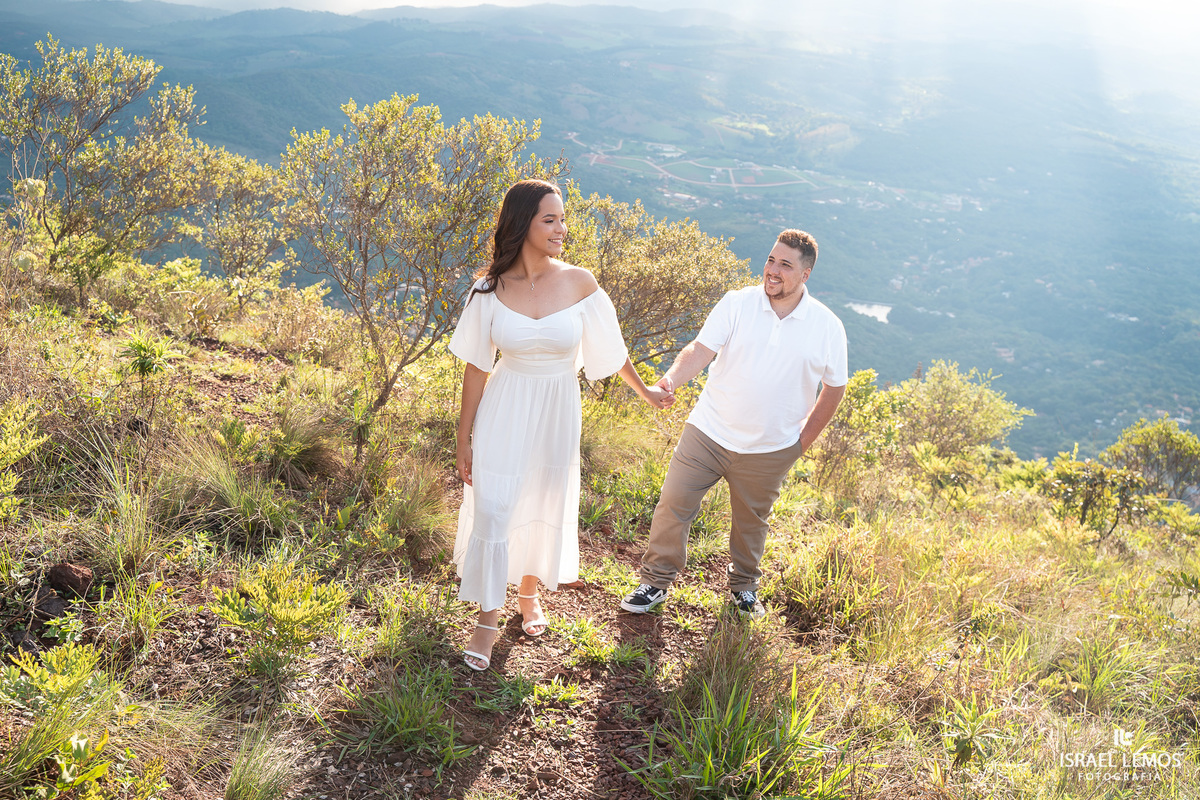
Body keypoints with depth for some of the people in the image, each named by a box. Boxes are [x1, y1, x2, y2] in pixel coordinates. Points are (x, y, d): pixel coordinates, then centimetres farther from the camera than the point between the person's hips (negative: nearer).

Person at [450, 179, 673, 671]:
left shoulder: (578, 283, -9)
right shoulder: (491, 288, -9)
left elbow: (610, 349, 6)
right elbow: (476, 367, -3)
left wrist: (645, 391, 18)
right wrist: (464, 438, 1)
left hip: (557, 413, 1)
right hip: (504, 413, -1)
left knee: (546, 505, 16)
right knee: (492, 511, -1)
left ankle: (529, 591, 44)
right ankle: (488, 618, 18)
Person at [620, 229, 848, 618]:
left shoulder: (827, 327, -6)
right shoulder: (737, 304, -8)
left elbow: (834, 388, 4)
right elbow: (701, 350, -16)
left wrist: (802, 441, 3)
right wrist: (670, 380, -35)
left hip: (769, 450, 1)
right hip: (709, 433, 0)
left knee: (751, 522, 17)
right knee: (673, 504, 0)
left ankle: (744, 586, 43)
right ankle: (656, 581, 21)